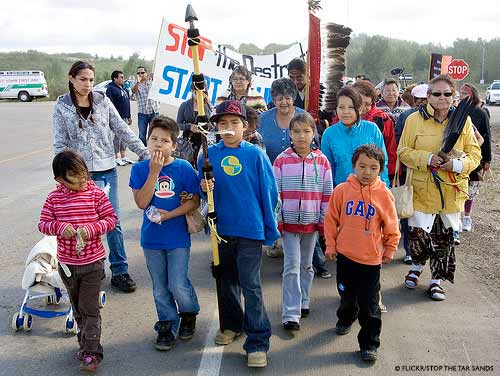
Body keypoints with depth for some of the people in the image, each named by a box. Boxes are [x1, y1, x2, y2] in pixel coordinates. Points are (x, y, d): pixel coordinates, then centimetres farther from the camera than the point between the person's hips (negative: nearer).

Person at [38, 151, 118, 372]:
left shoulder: (96, 194, -9)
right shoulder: (54, 198, -3)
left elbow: (111, 218, -7)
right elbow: (43, 223, 0)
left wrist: (92, 228, -23)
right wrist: (59, 227, -20)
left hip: (92, 262, -3)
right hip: (67, 263, 4)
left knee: (89, 309, -1)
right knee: (77, 308, 19)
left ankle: (91, 353, 6)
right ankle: (85, 343, 37)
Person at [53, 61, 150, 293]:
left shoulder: (102, 101, 3)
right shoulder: (62, 107, 0)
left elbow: (123, 130, 3)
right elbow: (60, 144, 0)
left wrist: (144, 153, -4)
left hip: (106, 171, 1)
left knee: (113, 221, 4)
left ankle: (120, 271, 14)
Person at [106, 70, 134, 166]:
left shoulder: (123, 88, 17)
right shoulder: (111, 89, -12)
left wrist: (129, 116, 22)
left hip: (124, 117, 9)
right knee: (117, 137, -4)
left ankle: (123, 157, 21)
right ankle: (117, 158, 2)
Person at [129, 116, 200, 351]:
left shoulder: (183, 168, -9)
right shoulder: (140, 169, -4)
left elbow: (195, 200, -7)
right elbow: (141, 202, -14)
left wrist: (170, 214, -18)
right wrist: (154, 172, -20)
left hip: (178, 237, -2)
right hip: (151, 238, 2)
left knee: (178, 286, -2)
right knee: (160, 288, 13)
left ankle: (189, 314, 29)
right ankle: (167, 325, 32)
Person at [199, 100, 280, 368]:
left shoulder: (255, 155, -6)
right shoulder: (210, 154, 2)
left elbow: (269, 192, -3)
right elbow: (202, 189, 10)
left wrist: (270, 230, -3)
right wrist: (204, 188, -15)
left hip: (250, 229, -4)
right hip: (221, 228, 4)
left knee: (250, 285, -4)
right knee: (227, 281, 18)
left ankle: (258, 342, 6)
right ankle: (231, 325, 39)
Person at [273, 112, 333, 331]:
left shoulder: (321, 161, 0)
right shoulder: (281, 160, -4)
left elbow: (327, 194, 3)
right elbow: (275, 192, -3)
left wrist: (325, 221, 2)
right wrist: (277, 220, -6)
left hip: (312, 222, 2)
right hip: (289, 222, -2)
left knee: (307, 265, 16)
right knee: (292, 267, -4)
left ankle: (303, 302, 33)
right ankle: (291, 314, 0)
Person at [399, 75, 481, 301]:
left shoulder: (463, 120, 2)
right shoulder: (415, 119, -3)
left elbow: (475, 154, 4)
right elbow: (403, 151, -2)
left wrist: (458, 164, -17)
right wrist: (426, 158, -18)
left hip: (452, 191, 2)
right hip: (422, 189, -2)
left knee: (445, 237, 10)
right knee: (418, 234, 2)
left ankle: (436, 280, 28)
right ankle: (416, 266, 34)